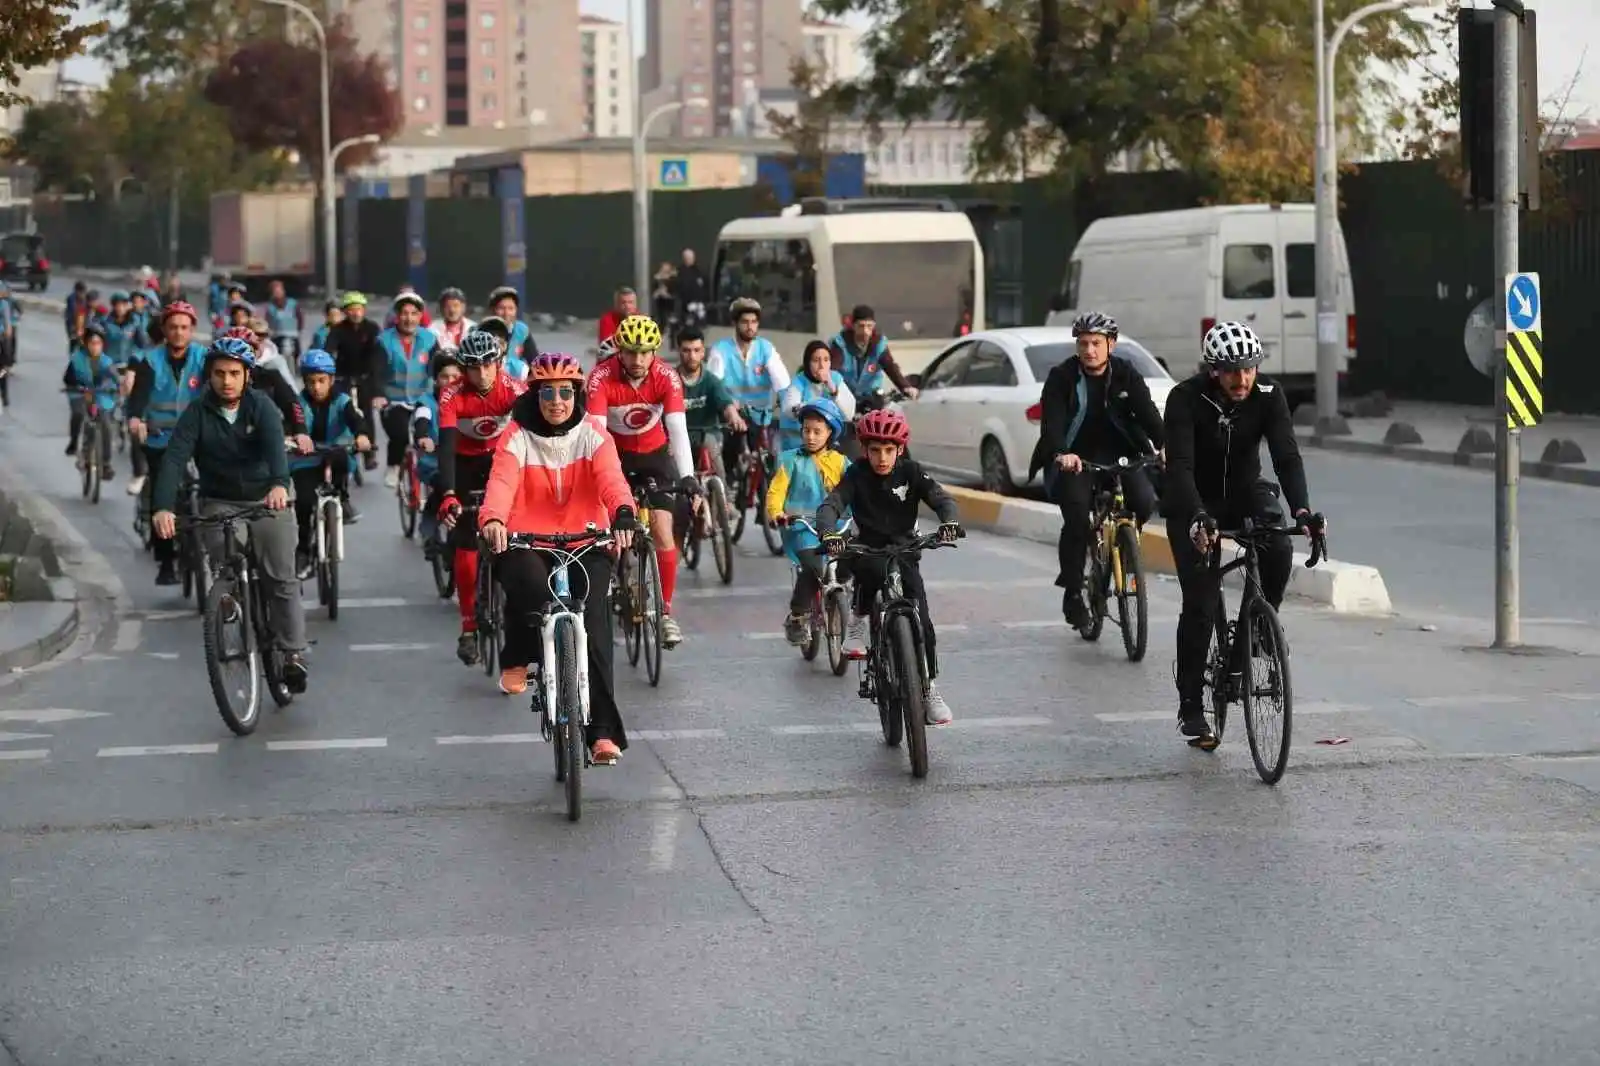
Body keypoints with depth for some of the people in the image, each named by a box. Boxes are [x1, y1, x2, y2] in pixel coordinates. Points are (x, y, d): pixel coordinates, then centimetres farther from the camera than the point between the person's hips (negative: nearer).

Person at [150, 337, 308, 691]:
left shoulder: (261, 406, -11)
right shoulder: (198, 412, -9)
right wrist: (163, 507, -37)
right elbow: (174, 458, -21)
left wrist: (279, 484, -51)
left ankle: (293, 653, 1)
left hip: (267, 499, -1)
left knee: (281, 578, -6)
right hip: (220, 501, 1)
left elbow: (275, 445, -29)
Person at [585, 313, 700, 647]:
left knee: (663, 532, -12)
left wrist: (687, 477, -42)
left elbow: (678, 428, -30)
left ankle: (666, 611, -2)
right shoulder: (602, 378, -26)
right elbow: (595, 430, -34)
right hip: (614, 454, 0)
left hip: (654, 453, 0)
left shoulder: (667, 378, -22)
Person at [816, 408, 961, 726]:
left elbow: (941, 498, -16)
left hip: (904, 552, 1)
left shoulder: (911, 473, -4)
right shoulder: (857, 474, -5)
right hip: (867, 551, -1)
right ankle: (858, 619, -11)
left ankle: (929, 689, 1)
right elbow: (831, 505, -17)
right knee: (873, 570, -38)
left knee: (922, 621, -11)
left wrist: (950, 522, -39)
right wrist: (829, 534, -39)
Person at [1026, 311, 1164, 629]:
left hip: (1119, 455, 2)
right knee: (1076, 517, -22)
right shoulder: (1062, 377, -10)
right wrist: (1061, 454, -42)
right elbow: (1052, 421, -22)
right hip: (1074, 458, -2)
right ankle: (1072, 591, -8)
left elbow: (1148, 413, -13)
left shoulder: (1126, 375, -2)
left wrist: (1163, 446, -31)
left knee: (1144, 501, -20)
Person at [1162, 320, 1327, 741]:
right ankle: (1190, 705, -1)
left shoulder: (1269, 395, -17)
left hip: (1245, 493, 2)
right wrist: (1197, 517, -51)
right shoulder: (1186, 399, -25)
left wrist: (1302, 510, -42)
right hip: (1194, 502, -2)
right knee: (1199, 603, -13)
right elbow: (1179, 466, -34)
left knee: (1279, 550, -29)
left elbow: (1287, 456, -25)